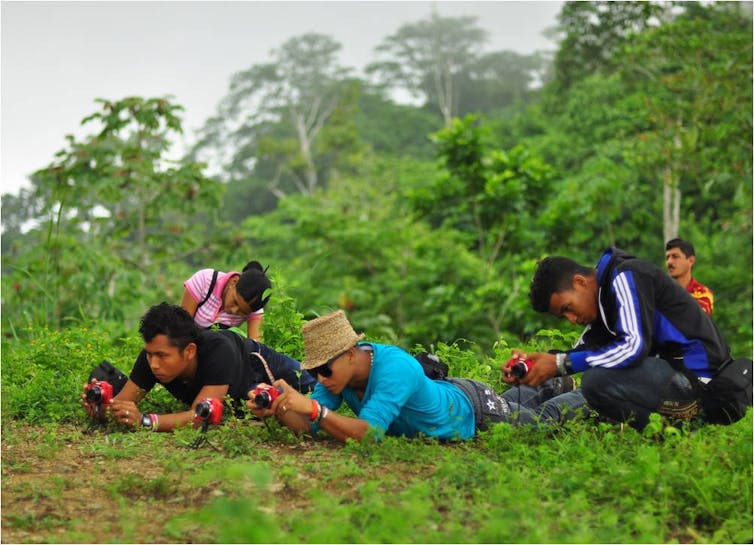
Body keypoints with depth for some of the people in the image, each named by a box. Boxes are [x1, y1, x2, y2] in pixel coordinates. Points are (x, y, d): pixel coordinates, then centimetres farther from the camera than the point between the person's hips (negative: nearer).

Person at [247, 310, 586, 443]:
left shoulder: (394, 368, -46)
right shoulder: (337, 366, -25)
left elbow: (367, 433, -53)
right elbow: (307, 427, -26)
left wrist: (311, 406, -61)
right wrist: (277, 411, -46)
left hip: (473, 408, -6)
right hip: (446, 393, 6)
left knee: (544, 419, 22)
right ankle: (547, 389, 62)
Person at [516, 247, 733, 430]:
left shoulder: (625, 276, -13)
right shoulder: (603, 291, 15)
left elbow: (634, 347, -25)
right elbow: (585, 349, 12)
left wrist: (561, 364, -21)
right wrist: (542, 360, -5)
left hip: (696, 372, -10)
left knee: (596, 381, -27)